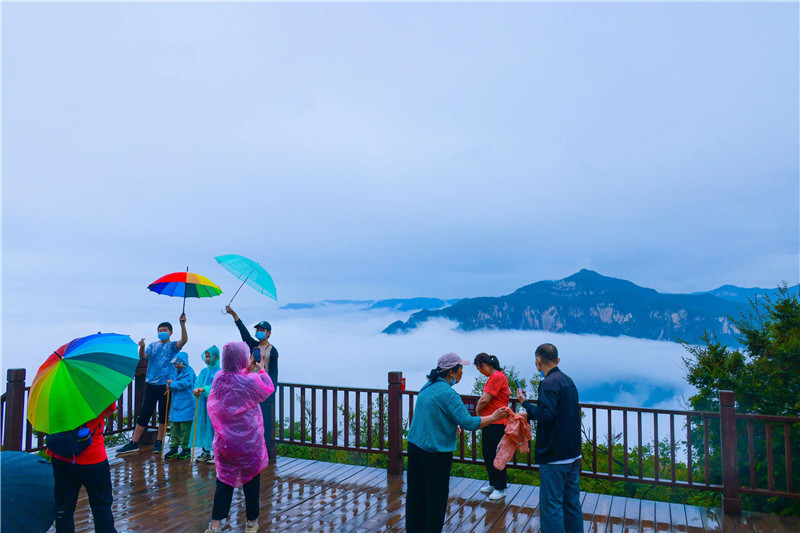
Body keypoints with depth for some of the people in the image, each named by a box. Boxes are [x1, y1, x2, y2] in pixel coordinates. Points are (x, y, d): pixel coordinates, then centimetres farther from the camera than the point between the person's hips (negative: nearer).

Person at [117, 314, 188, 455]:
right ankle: (134, 443, 5)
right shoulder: (152, 346, 13)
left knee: (163, 414, 4)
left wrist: (182, 324, -29)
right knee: (144, 412, 2)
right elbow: (143, 356, -3)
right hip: (151, 384, 2)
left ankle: (159, 442, 15)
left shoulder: (173, 346, 5)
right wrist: (142, 347, -24)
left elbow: (184, 340, -14)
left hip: (166, 384, -2)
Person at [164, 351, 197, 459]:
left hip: (186, 406, -8)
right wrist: (170, 386, -1)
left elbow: (187, 383, -23)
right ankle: (174, 448, 20)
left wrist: (172, 384, -15)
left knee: (185, 428, -2)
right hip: (176, 404, 8)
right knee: (174, 427, 12)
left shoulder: (188, 371, -11)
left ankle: (186, 448, 8)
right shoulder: (176, 371, 13)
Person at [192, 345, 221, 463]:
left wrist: (202, 389, -28)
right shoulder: (203, 371, 13)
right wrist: (196, 389, -19)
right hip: (203, 402, 6)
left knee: (214, 426, -4)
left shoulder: (219, 372, -5)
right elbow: (197, 382, 2)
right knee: (203, 425, 8)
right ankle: (206, 452, 18)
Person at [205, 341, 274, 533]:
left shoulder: (218, 377, -6)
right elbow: (269, 388, 0)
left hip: (224, 442, 4)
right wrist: (261, 370, 12)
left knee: (224, 481, 14)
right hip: (249, 443, -4)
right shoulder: (251, 381, -21)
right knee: (251, 481, 13)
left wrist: (248, 369, 15)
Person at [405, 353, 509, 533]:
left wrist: (452, 426, 28)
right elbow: (468, 423, -20)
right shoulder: (448, 393, -19)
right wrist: (494, 417, -10)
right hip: (435, 453, -8)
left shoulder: (427, 387, 7)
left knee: (415, 493, 17)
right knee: (436, 498, 6)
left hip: (414, 447, 8)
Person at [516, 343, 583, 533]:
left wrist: (525, 403, -13)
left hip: (554, 457, -9)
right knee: (572, 502, 17)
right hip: (573, 453, 9)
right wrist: (529, 414, 21)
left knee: (551, 505, -1)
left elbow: (546, 414, -27)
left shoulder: (549, 383, -17)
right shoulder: (568, 380, 12)